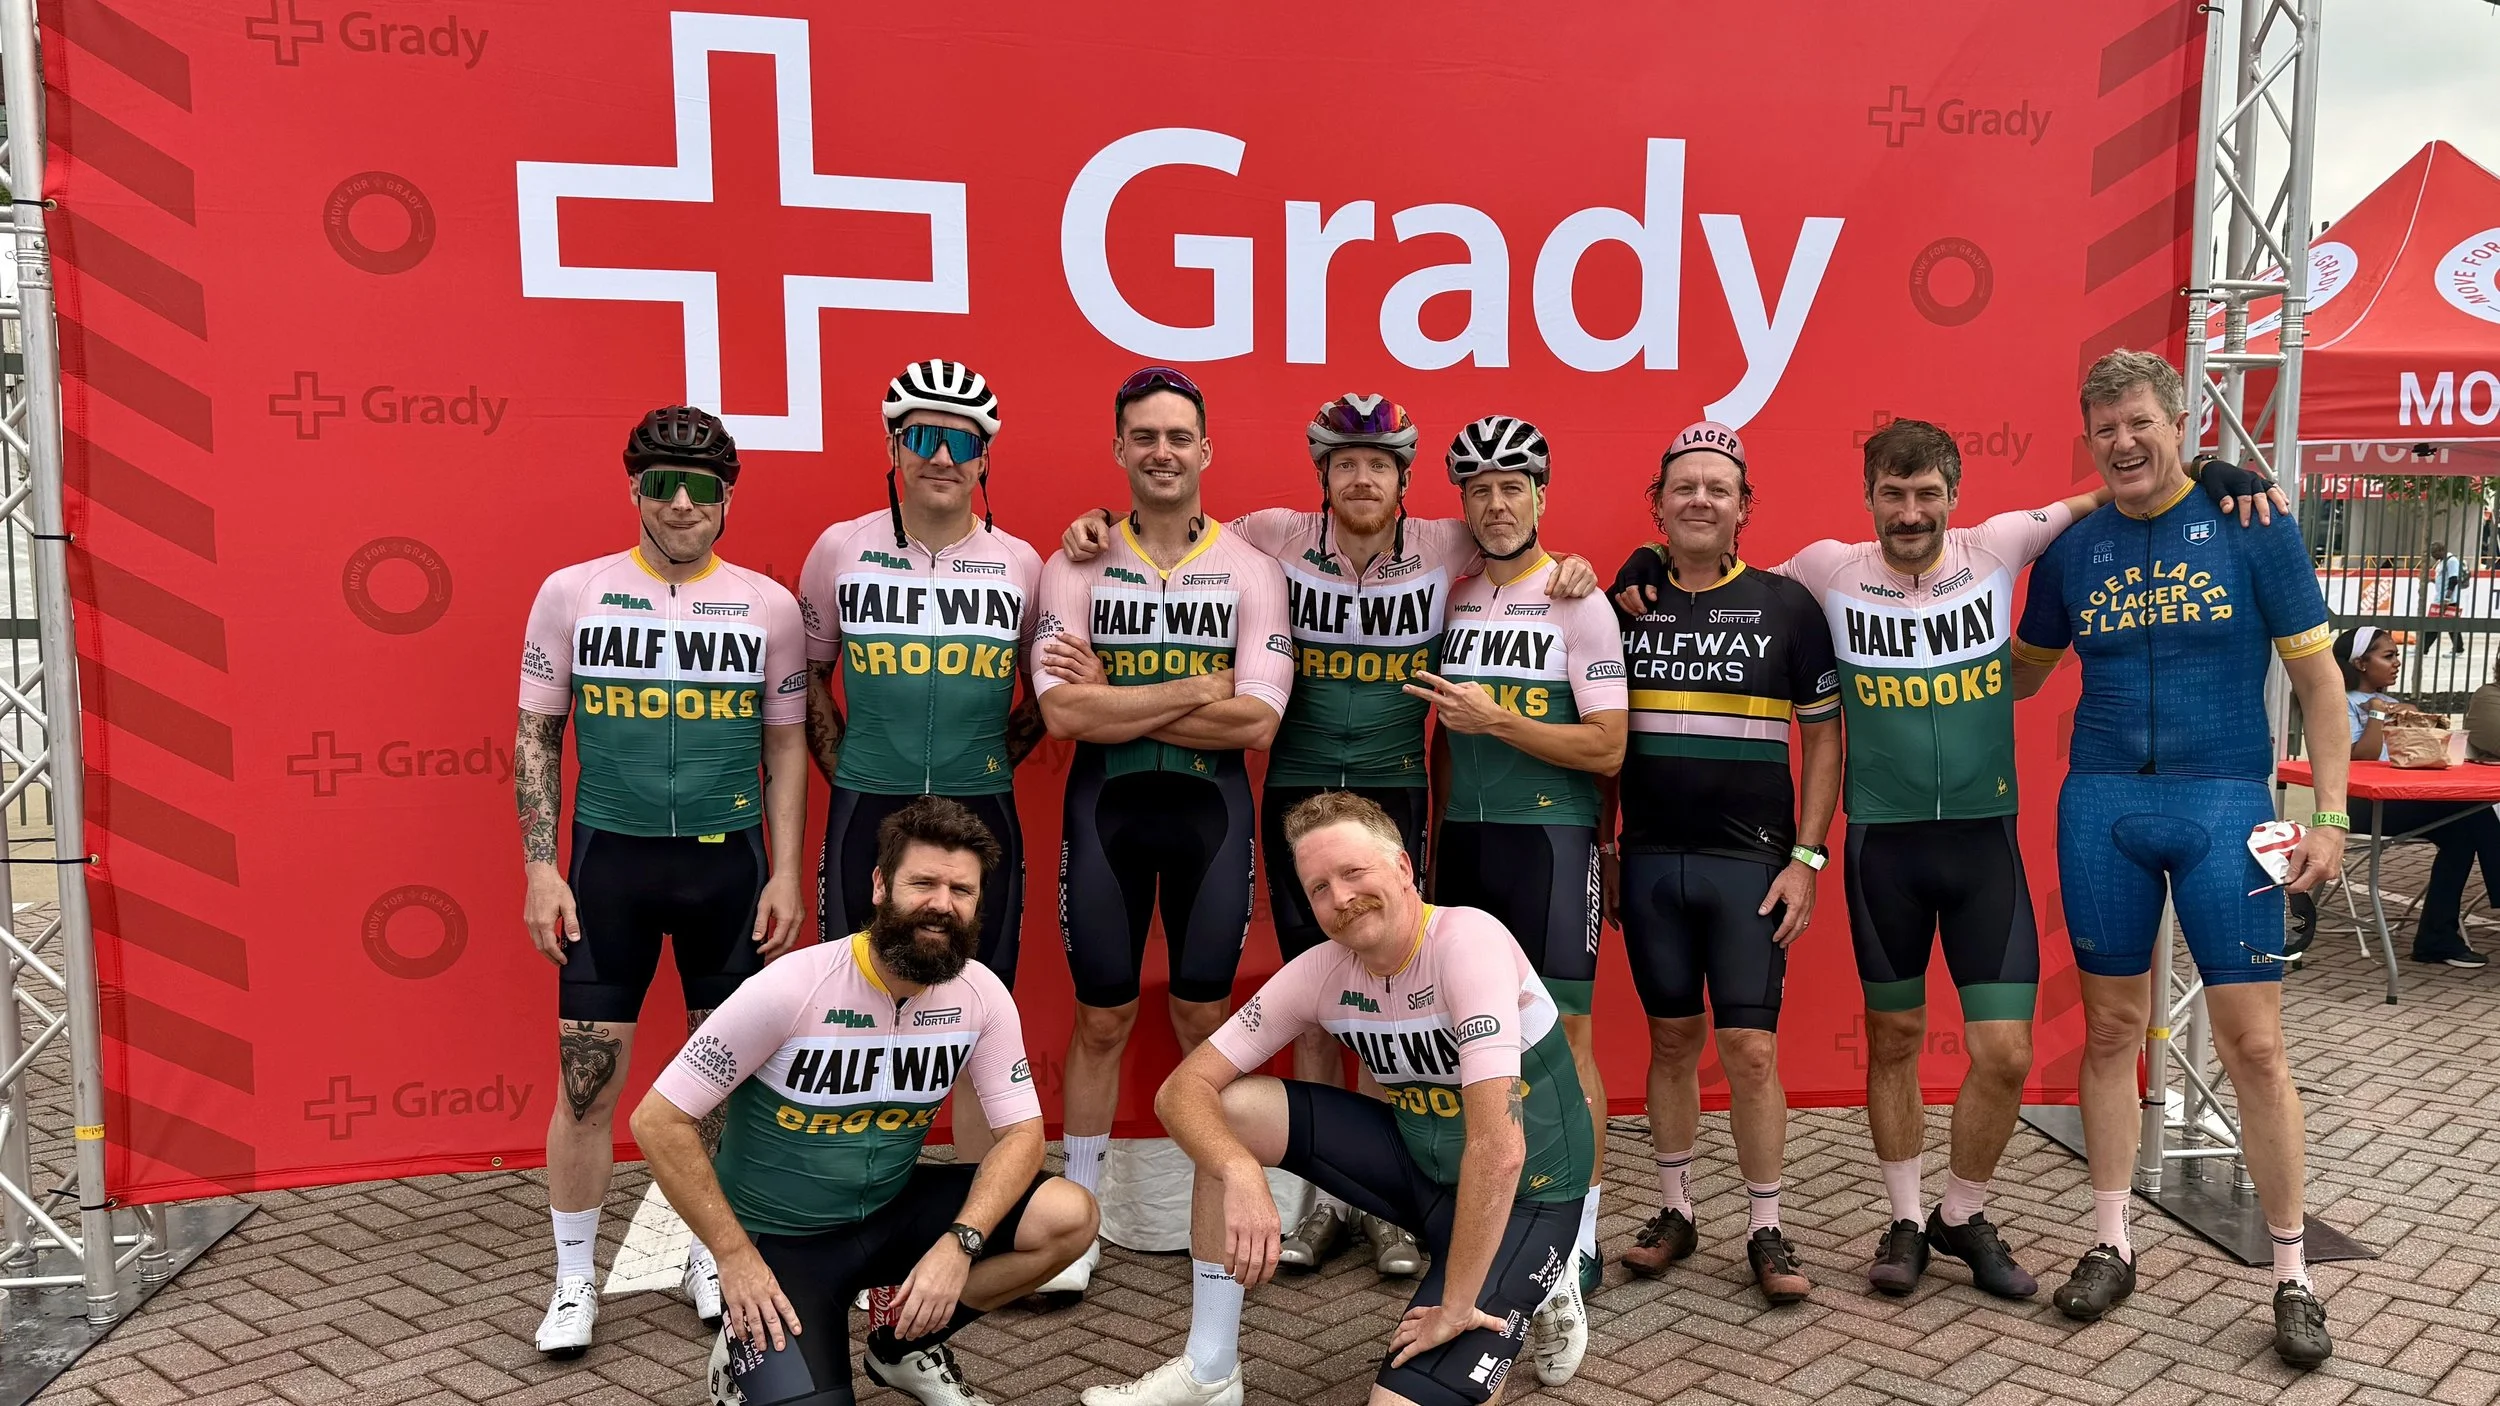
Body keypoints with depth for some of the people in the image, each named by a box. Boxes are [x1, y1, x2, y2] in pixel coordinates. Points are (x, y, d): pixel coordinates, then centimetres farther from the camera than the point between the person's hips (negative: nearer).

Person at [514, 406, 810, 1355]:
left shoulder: (769, 606, 1)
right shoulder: (571, 592, 0)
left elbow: (785, 749, 6)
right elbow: (536, 735, 4)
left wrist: (785, 875, 0)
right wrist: (540, 867, -4)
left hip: (729, 861, 1)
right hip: (609, 859, -1)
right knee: (587, 1077, 1)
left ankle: (711, 1257, 28)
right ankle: (574, 1283, 19)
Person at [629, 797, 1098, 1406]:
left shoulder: (982, 996, -11)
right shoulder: (791, 990, -24)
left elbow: (1023, 1132, -7)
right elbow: (658, 1122, -18)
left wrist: (959, 1243, -24)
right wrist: (735, 1257, -18)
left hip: (893, 1212, 4)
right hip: (779, 1238, -4)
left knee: (1069, 1216, -15)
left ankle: (905, 1348, 7)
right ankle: (748, 1354, 12)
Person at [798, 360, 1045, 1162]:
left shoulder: (1020, 563, 2)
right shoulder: (841, 548, 0)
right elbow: (808, 671, 11)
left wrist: (995, 759, 3)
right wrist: (839, 764, 3)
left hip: (981, 815, 1)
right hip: (867, 814, 0)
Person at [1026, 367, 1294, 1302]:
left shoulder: (1251, 571, -2)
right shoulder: (1076, 565, -3)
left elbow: (1256, 723, -13)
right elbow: (1062, 713, -16)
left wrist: (1115, 703, -14)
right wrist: (1196, 690, -16)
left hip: (1211, 807, 0)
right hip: (1105, 806, 0)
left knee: (1204, 1016, 12)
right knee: (1102, 1019, 9)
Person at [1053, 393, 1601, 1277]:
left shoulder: (1445, 545, -3)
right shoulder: (1276, 537, -4)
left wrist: (1570, 567, -7)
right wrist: (1098, 529, -9)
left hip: (1395, 794, 0)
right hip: (1297, 791, 1)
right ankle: (1326, 1198, 21)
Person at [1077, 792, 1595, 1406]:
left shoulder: (1467, 941, -28)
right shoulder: (1321, 971, -9)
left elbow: (1499, 1150, -34)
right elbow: (1183, 1089, -9)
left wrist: (1456, 1305, -27)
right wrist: (1242, 1171, -29)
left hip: (1522, 1196, -6)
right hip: (1418, 1160, 6)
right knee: (1228, 1108, -8)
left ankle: (1533, 1294, 8)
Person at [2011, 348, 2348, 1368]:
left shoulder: (2249, 520, -2)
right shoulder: (2070, 546, 5)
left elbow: (2317, 673, 0)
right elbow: (2020, 672, 17)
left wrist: (2330, 815, -4)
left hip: (2223, 806, -2)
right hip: (2102, 807, 2)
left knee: (2253, 1045, 0)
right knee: (2112, 1030, 9)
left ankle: (2292, 1276, 15)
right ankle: (2111, 1245, 23)